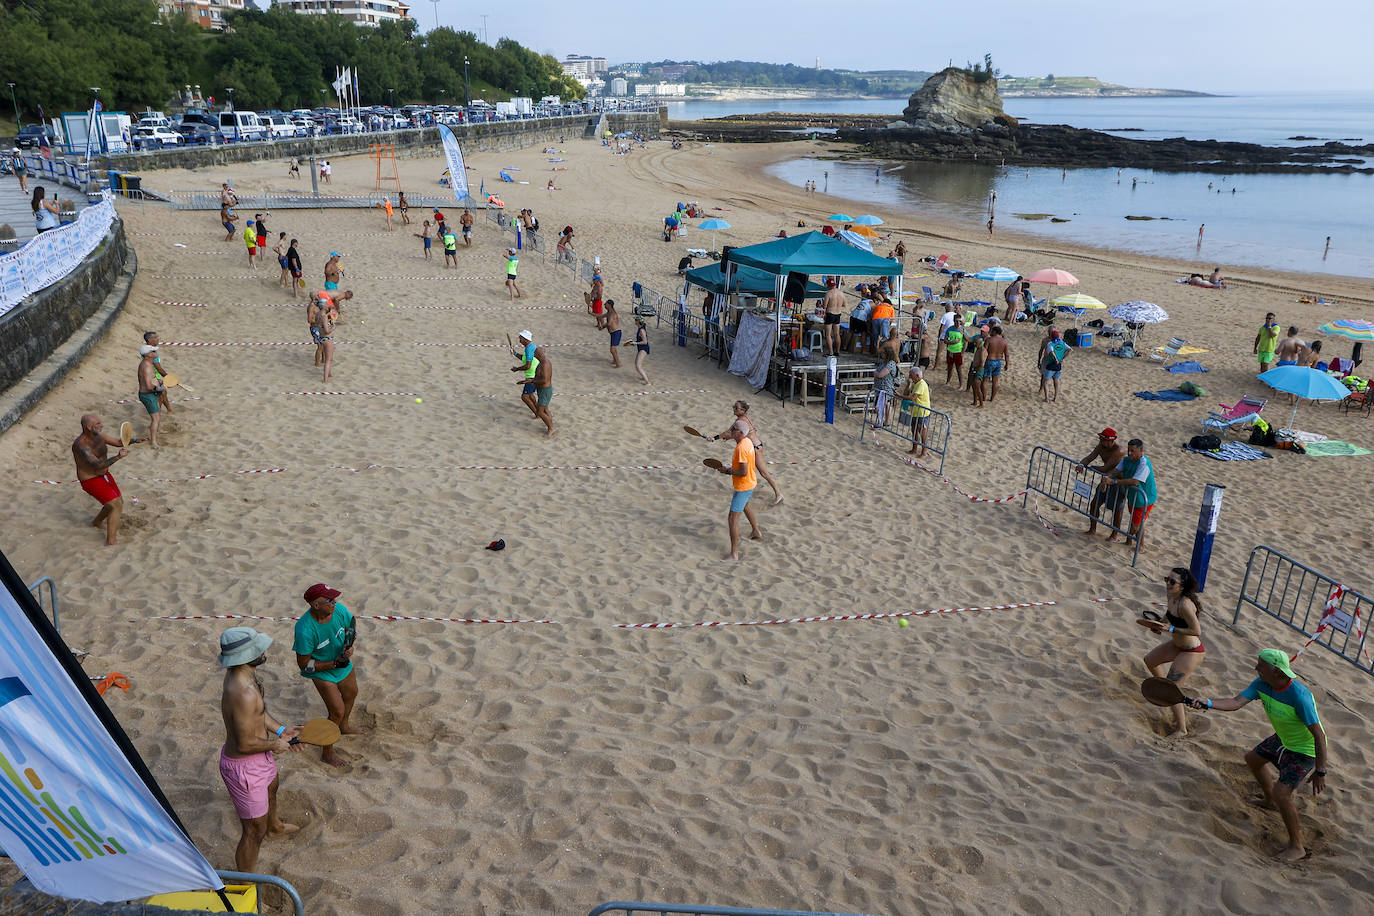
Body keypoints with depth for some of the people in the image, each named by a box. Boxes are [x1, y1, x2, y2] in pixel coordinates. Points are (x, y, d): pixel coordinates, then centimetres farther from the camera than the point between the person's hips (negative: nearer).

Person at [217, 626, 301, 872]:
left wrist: (280, 729, 2)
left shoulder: (241, 674, -6)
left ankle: (274, 826, 69)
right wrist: (274, 745, -16)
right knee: (254, 832, 6)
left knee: (271, 788, 39)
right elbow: (245, 744, -32)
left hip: (260, 759, 11)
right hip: (244, 766, -11)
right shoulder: (244, 693, -38)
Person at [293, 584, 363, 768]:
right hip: (322, 672, -7)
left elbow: (352, 628, 1)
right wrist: (334, 664, -28)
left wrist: (350, 646, -19)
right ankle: (327, 753, 20)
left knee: (351, 694, 28)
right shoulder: (305, 630, -37)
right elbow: (304, 664, -25)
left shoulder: (339, 610, -22)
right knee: (337, 711, -4)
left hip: (344, 664, 7)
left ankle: (344, 727, 59)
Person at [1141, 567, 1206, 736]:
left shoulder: (1185, 604, -32)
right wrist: (1161, 624, -3)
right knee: (1150, 660, 27)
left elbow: (1196, 631, -29)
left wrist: (1170, 628, -28)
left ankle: (1182, 729, 9)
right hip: (1177, 644, 10)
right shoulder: (1171, 596, -4)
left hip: (1191, 651, -10)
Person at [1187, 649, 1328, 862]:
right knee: (1253, 759, 25)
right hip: (1283, 739, 9)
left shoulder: (1299, 697, -36)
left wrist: (1320, 772, -27)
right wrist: (1207, 703, -40)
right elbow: (1236, 703, -22)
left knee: (1282, 792, -16)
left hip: (1305, 749, -9)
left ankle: (1297, 847, 2)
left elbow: (1319, 736, -30)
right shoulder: (1261, 685, -15)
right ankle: (1270, 800, 51)